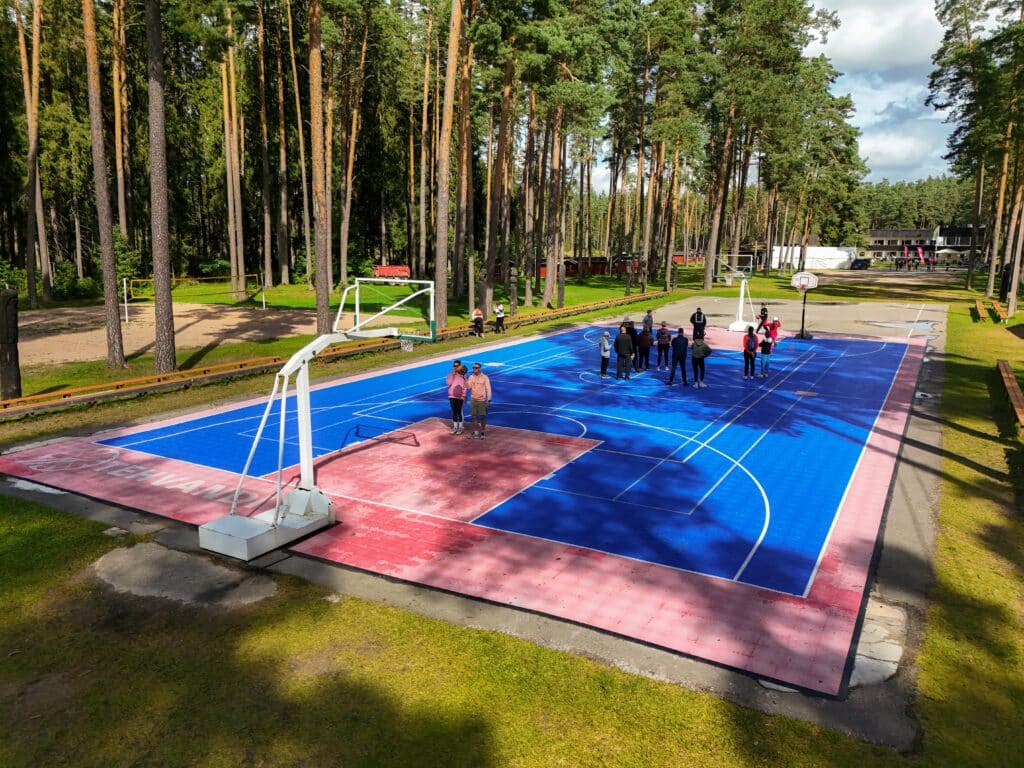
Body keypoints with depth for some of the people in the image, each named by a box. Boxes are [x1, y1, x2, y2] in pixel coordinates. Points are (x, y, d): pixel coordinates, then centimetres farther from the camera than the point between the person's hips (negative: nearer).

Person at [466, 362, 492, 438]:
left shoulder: (484, 377, -7)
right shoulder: (471, 377, 4)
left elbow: (488, 389, -6)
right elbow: (468, 387, -5)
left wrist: (488, 400, -11)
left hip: (482, 400, -4)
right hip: (473, 400, 4)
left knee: (482, 417, 1)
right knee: (474, 416, 7)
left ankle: (483, 432, 13)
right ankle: (476, 432, 18)